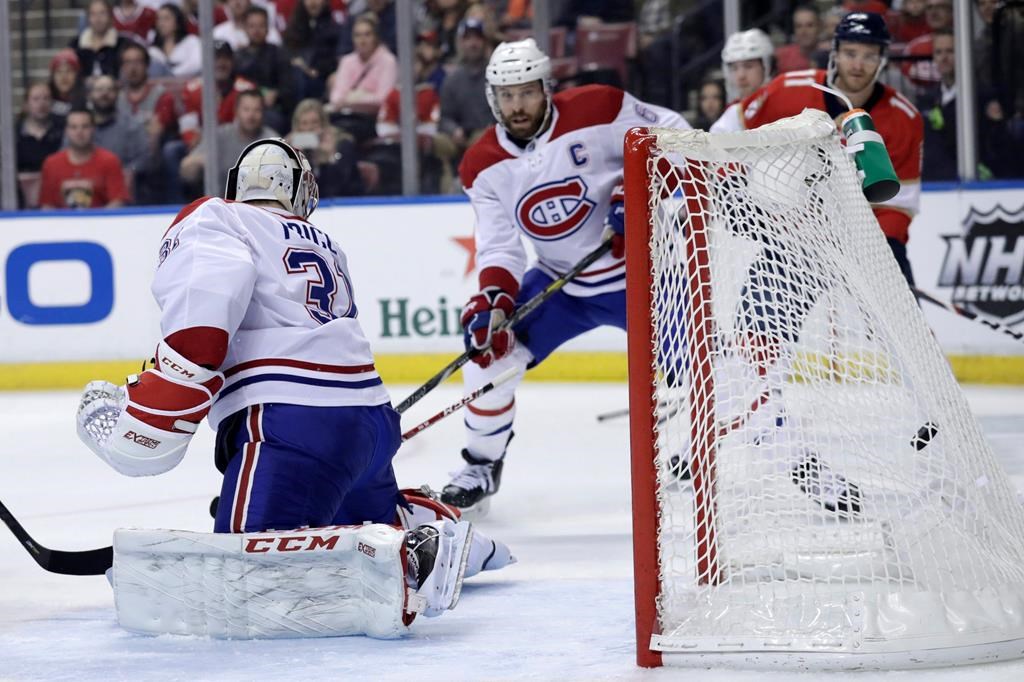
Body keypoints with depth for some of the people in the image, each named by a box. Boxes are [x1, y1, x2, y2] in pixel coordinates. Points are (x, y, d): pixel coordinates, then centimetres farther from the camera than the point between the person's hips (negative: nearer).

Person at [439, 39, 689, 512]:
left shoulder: (596, 111, -18)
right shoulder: (483, 166, -6)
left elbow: (672, 136, -11)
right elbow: (498, 246, -5)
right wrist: (494, 297, -23)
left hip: (639, 269, -4)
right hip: (560, 282, 4)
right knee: (488, 344, -10)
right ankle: (482, 466, 9)